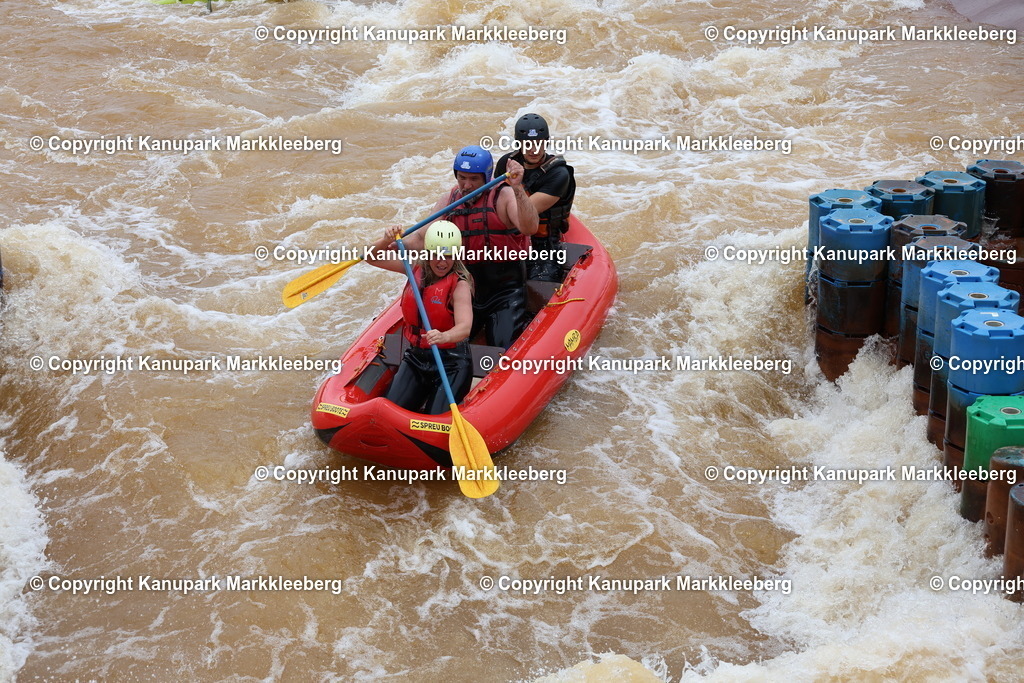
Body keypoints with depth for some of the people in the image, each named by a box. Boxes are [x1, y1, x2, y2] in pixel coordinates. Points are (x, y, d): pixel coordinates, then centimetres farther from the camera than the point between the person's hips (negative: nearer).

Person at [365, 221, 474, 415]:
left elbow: (464, 327, -31)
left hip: (451, 363, -5)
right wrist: (387, 240, -13)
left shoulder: (459, 284, -16)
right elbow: (372, 258, 8)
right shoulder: (417, 268, 1)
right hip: (415, 357, 5)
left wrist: (444, 337, -52)